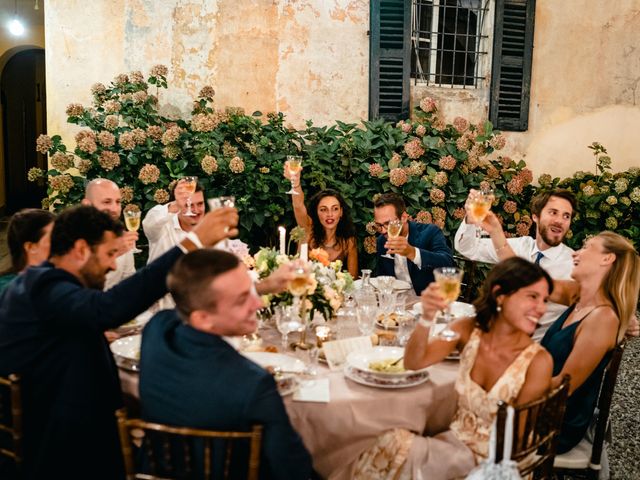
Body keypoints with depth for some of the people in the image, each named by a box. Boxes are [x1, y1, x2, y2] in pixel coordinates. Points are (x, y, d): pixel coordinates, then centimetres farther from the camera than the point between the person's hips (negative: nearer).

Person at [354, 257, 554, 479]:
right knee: (393, 441, -21)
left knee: (395, 445, -21)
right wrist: (427, 318, -31)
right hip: (456, 439, 3)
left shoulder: (538, 361, -18)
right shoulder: (468, 330, -9)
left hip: (490, 460, -3)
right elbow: (413, 362, -15)